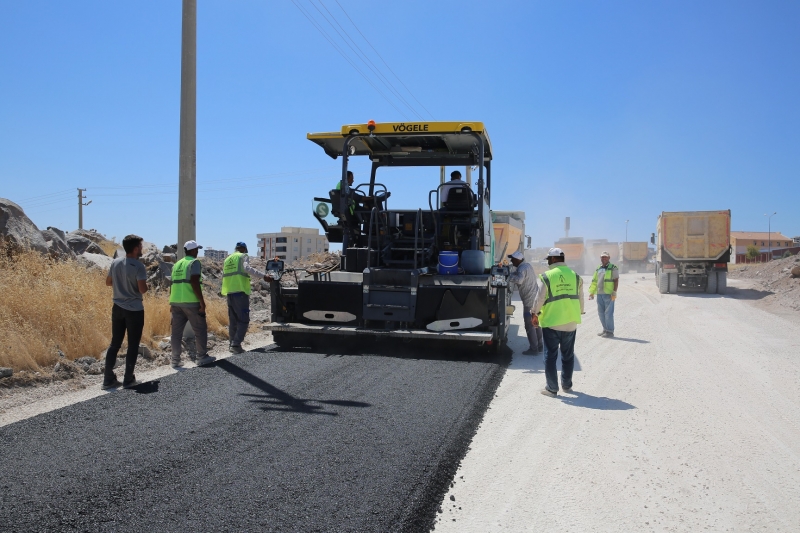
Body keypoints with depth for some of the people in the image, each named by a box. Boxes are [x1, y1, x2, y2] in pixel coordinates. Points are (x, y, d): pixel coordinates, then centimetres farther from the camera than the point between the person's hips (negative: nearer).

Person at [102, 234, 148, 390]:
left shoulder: (115, 262, 3)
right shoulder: (138, 266, -16)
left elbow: (108, 282, 14)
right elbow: (142, 289, -20)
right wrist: (145, 284, 1)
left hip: (118, 308, 6)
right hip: (134, 310, -6)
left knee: (115, 344, 12)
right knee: (133, 345, 5)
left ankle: (108, 379, 14)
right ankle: (128, 379, 9)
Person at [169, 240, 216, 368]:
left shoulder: (177, 264, 17)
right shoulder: (194, 262, -5)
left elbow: (172, 285, 18)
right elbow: (194, 283, -16)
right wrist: (202, 301, -16)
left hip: (176, 302, 7)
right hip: (191, 302, -7)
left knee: (177, 331, 7)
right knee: (200, 329, 4)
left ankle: (175, 360, 8)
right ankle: (202, 357, 7)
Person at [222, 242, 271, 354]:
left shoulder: (227, 259, 20)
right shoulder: (243, 256, 0)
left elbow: (224, 275, 21)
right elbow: (247, 268, -19)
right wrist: (263, 275, -27)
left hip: (229, 292, 7)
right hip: (240, 291, -7)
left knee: (233, 320, 15)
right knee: (243, 320, -5)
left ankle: (232, 343, 17)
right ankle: (236, 344, -14)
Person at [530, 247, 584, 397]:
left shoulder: (546, 277, -11)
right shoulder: (575, 276, 2)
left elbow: (539, 298, -8)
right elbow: (580, 298, 9)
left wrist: (535, 314, 9)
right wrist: (579, 313, 25)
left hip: (551, 322, -4)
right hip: (571, 322, 4)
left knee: (550, 356, 5)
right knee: (568, 355, 17)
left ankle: (552, 388, 8)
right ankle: (567, 385, 27)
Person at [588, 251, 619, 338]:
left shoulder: (613, 268, -3)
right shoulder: (598, 269, 17)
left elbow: (616, 280, -8)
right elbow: (594, 281, 20)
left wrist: (614, 292, -16)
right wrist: (592, 292, 17)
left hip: (609, 294, -7)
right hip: (599, 294, 7)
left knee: (608, 313, -6)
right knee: (601, 312, 9)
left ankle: (610, 331, 0)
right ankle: (605, 330, 18)